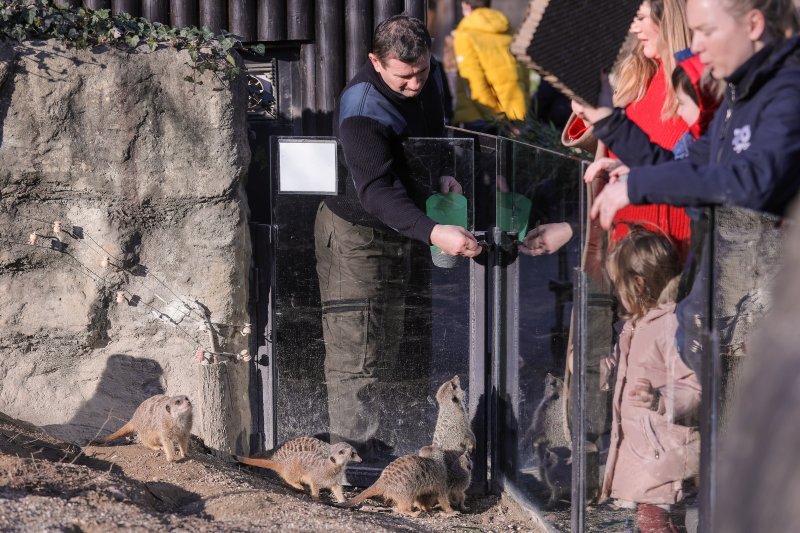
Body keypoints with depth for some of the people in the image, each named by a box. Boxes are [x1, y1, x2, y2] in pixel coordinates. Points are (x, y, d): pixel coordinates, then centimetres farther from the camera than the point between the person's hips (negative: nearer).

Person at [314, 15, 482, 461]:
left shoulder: (430, 76, -7)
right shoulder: (362, 110, -32)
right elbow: (375, 190, -41)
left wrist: (442, 175, -8)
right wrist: (433, 232, -53)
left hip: (395, 232, 8)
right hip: (354, 232, -8)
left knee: (385, 345, 16)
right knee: (355, 353, -8)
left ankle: (369, 445, 27)